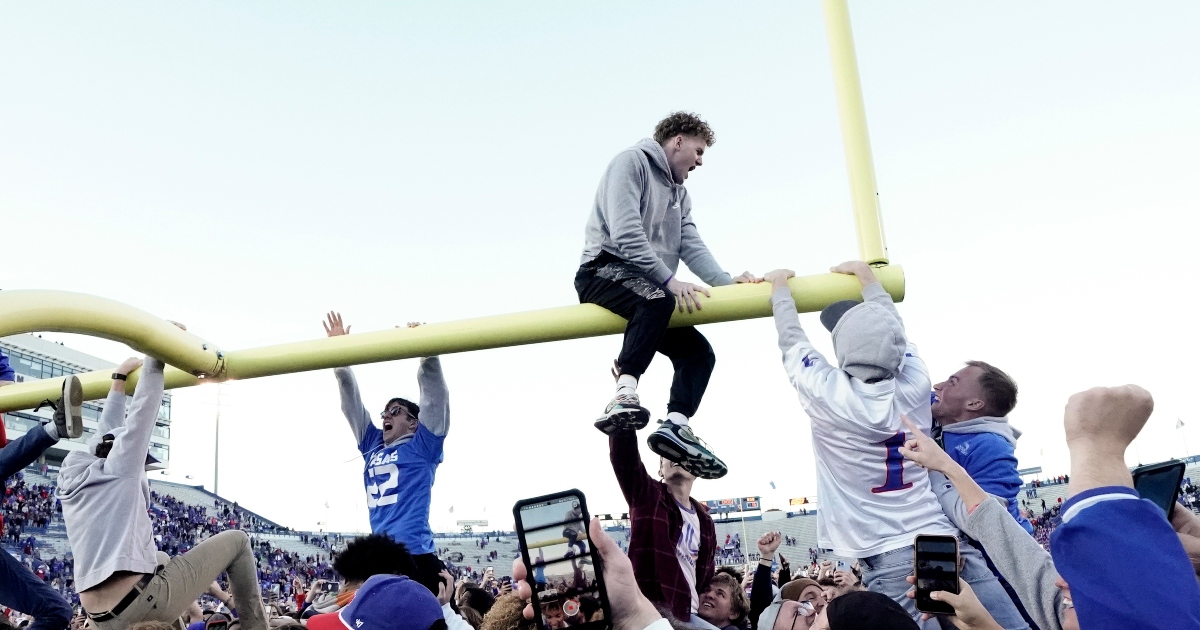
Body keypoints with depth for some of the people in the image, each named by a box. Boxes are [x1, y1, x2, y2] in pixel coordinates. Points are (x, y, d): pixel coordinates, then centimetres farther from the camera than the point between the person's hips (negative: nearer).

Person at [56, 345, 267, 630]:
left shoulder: (72, 478, 18)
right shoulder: (119, 470, 1)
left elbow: (108, 429, 31)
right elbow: (143, 409, 3)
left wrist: (120, 378, 42)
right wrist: (156, 356, 13)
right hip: (143, 600, -8)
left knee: (161, 559, 40)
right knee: (236, 541, 10)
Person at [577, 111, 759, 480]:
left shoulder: (679, 193, 25)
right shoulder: (632, 162, -3)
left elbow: (693, 247, 11)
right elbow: (625, 232, -18)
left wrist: (728, 282, -8)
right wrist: (670, 280, -23)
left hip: (649, 287, 9)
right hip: (605, 271, -9)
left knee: (698, 350, -6)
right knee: (655, 300, -39)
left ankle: (676, 425, -19)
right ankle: (624, 395, -49)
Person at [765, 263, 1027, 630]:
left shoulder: (826, 396, -10)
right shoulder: (915, 385, -1)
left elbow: (792, 339, 8)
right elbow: (891, 325, 18)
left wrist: (780, 285, 26)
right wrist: (866, 274, 35)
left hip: (889, 558, -3)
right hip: (946, 540, 4)